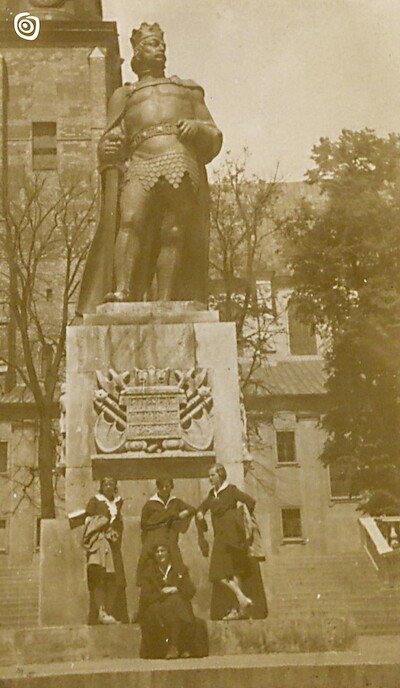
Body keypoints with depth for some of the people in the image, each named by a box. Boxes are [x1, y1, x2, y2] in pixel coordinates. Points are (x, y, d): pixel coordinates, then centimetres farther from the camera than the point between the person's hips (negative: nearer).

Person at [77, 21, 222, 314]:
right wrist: (108, 148, -4)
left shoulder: (189, 89, 34)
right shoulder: (124, 95, 32)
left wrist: (198, 127, 3)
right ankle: (122, 290, -39)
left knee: (173, 232, -16)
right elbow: (111, 139, 21)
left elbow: (215, 137, 26)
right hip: (140, 164, 0)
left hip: (182, 161, 1)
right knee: (131, 219, -26)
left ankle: (164, 300, -24)